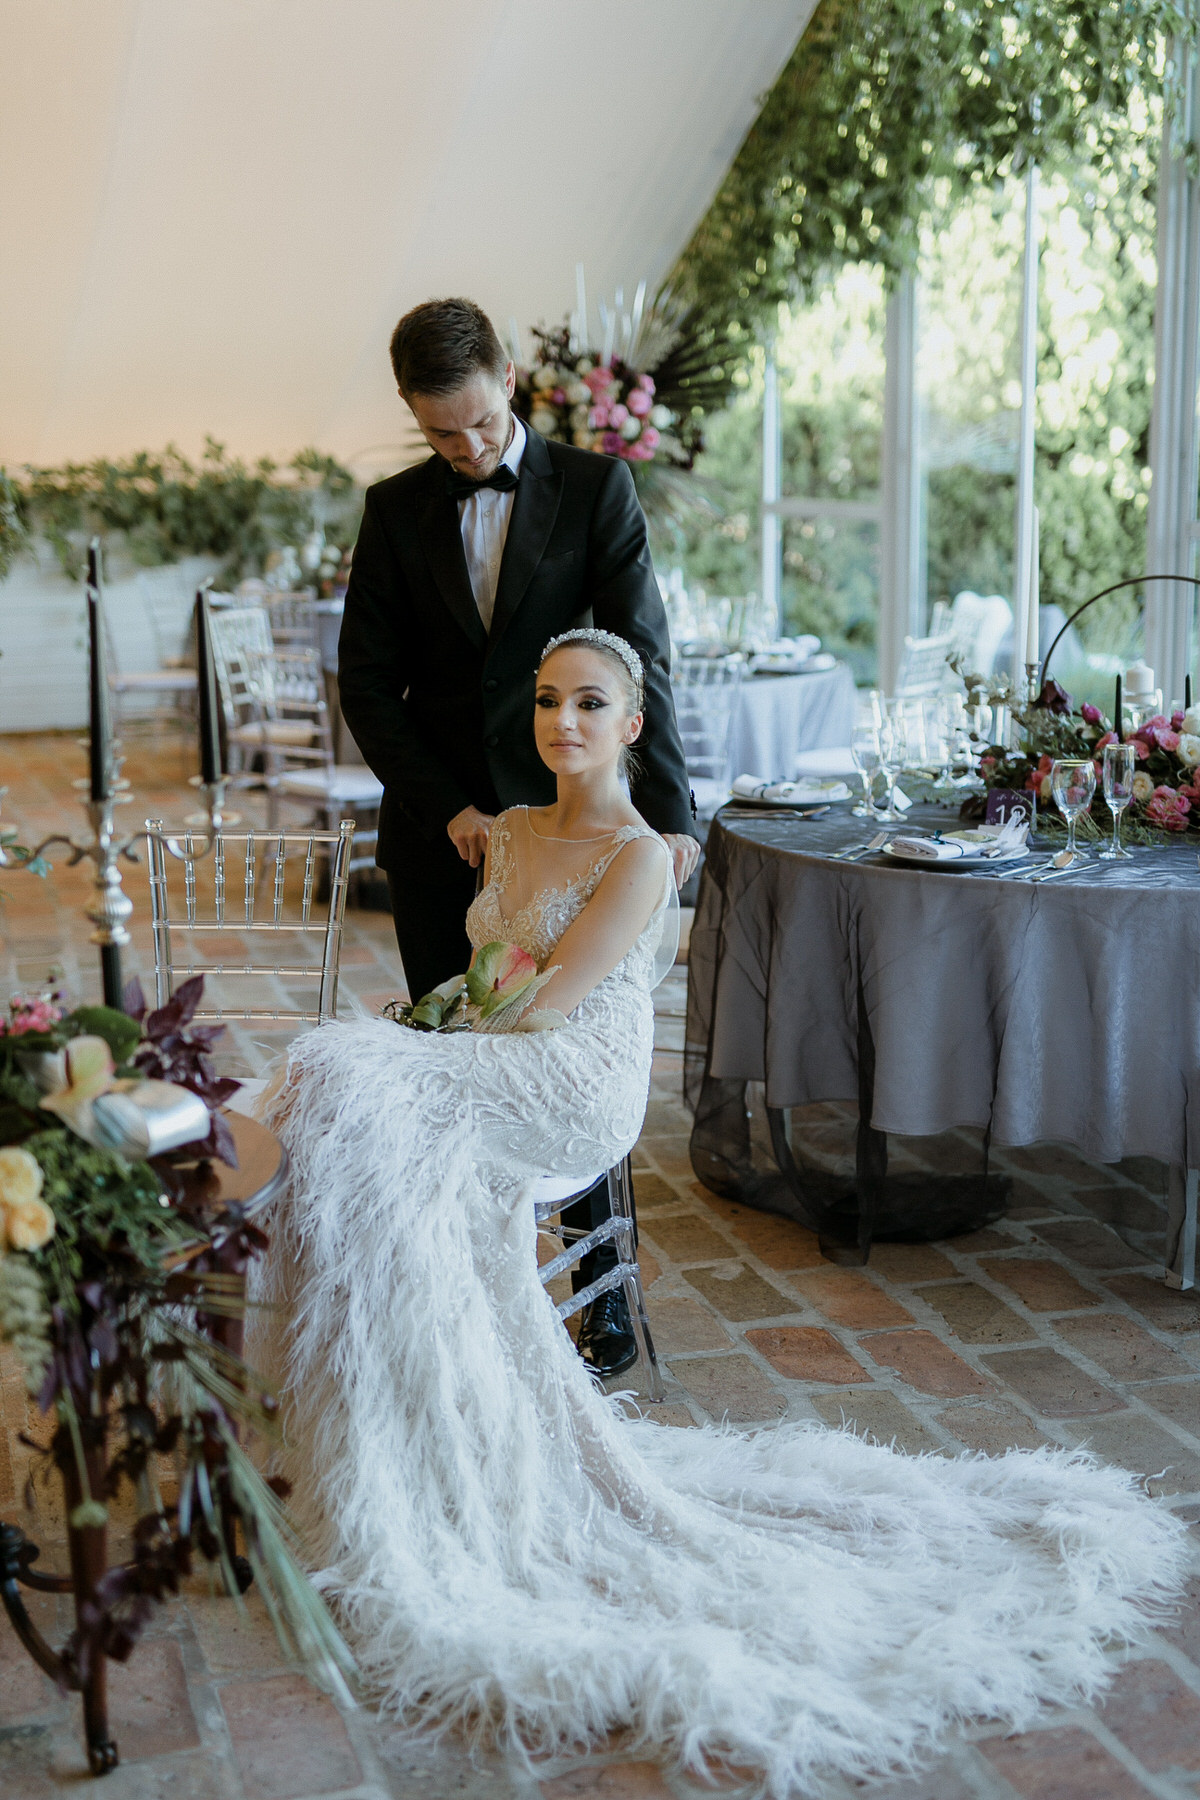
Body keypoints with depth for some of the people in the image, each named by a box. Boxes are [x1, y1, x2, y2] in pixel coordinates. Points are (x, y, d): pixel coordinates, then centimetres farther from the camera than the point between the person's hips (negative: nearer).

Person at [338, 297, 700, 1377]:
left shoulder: (594, 488, 1)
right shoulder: (396, 510, 7)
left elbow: (641, 655, -6)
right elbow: (367, 680, 5)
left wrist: (667, 810, -15)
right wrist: (445, 808, -6)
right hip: (440, 833, 2)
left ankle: (604, 1292, 15)